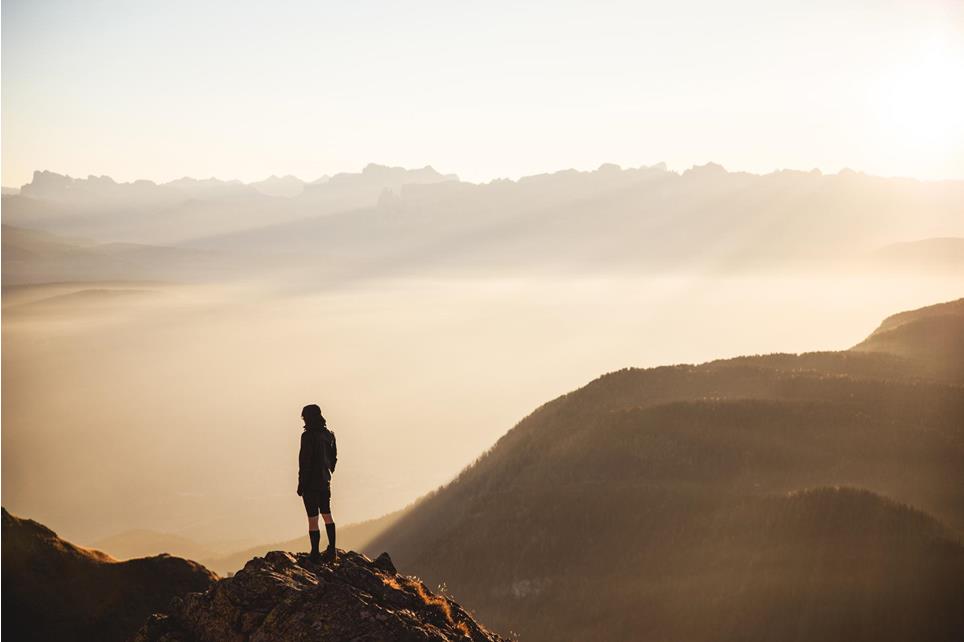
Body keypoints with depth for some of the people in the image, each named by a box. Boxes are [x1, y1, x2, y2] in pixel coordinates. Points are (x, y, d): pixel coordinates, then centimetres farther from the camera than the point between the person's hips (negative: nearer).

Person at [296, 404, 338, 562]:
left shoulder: (308, 436, -17)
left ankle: (315, 554, 3)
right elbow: (334, 458, 13)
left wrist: (301, 485, -12)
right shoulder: (329, 434, 6)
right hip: (325, 482, 7)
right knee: (327, 515, 17)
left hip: (311, 484, -7)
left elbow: (305, 462, -18)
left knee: (313, 519, -1)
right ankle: (332, 551, 18)